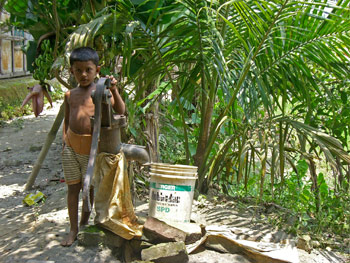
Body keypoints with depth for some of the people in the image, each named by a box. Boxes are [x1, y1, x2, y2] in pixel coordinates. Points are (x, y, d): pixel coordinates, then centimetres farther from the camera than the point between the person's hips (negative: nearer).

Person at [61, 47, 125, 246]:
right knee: (73, 187, 8)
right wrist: (65, 140, 11)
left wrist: (114, 90, -32)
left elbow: (120, 111, -19)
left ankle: (84, 222, 33)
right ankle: (73, 229, 19)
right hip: (71, 145, 4)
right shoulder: (70, 95, 7)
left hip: (91, 146, -3)